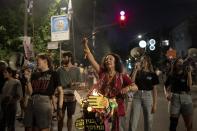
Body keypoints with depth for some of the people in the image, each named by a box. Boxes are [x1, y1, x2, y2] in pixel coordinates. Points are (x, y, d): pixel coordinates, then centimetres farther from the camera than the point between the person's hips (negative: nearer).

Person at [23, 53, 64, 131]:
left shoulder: (53, 74, 5)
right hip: (31, 102, 5)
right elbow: (30, 92, 12)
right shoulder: (34, 75, 17)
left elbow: (60, 91, 2)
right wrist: (28, 79, 0)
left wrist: (60, 108, -7)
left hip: (45, 102, -5)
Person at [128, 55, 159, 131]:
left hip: (148, 97, 0)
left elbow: (154, 89, 6)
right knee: (133, 122, -5)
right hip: (137, 96, 0)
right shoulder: (137, 72, 8)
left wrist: (155, 104, 0)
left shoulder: (152, 74, 6)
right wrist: (136, 69, -9)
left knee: (148, 121, 6)